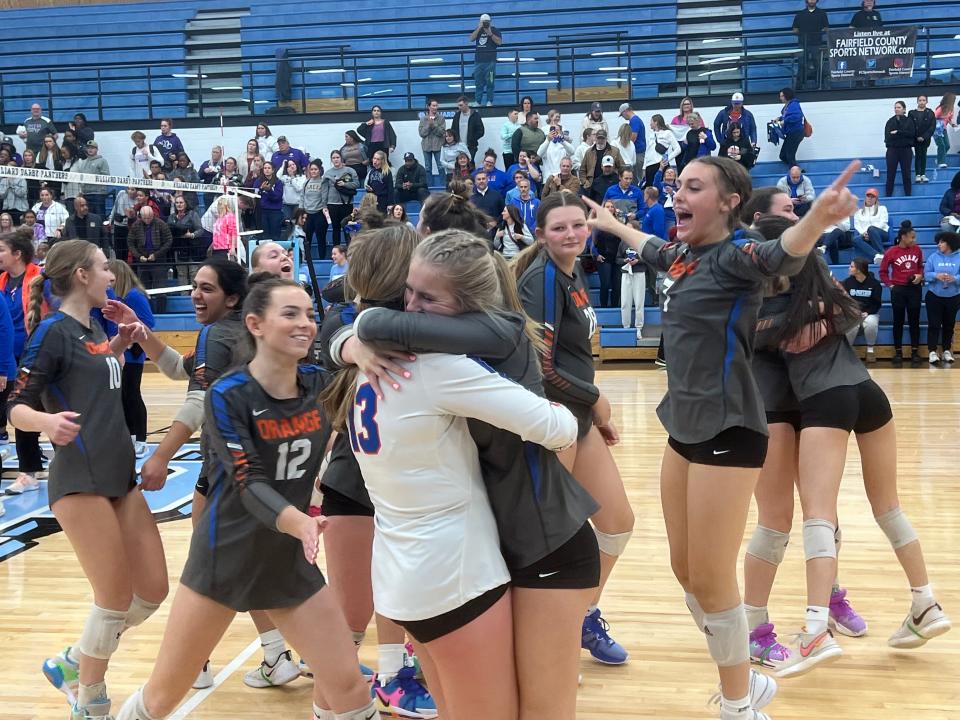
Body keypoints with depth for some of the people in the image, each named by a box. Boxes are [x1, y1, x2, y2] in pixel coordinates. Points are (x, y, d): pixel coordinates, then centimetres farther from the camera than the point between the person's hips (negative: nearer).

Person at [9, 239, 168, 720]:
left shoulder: (94, 328, 13)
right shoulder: (53, 330, -10)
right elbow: (17, 407, -13)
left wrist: (119, 345, 11)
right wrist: (47, 421, -34)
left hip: (120, 476, 8)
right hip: (80, 482, -8)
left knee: (152, 591, 10)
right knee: (116, 599, -2)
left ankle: (71, 663, 29)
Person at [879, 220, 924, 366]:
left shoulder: (917, 250, 0)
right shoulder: (891, 252, -9)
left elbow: (921, 266, 14)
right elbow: (883, 272, 0)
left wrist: (920, 275, -5)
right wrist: (890, 285, -8)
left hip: (914, 288, 2)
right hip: (898, 290, -2)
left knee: (914, 321, 7)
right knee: (898, 322, 6)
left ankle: (915, 352, 14)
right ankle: (898, 353, 14)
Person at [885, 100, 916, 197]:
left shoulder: (909, 121, 4)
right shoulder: (890, 121, 7)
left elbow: (912, 133, -10)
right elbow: (887, 136, -3)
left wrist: (897, 132, -15)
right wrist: (903, 134, -10)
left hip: (906, 150, -1)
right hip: (892, 149, 1)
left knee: (906, 174, 5)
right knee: (890, 175, 1)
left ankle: (908, 195, 11)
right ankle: (888, 196, 4)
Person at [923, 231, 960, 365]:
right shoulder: (933, 256, -3)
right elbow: (926, 274, -5)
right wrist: (936, 275, -24)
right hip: (934, 296, -1)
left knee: (949, 325, 11)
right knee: (934, 324, -3)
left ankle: (947, 351, 22)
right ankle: (932, 351, 0)